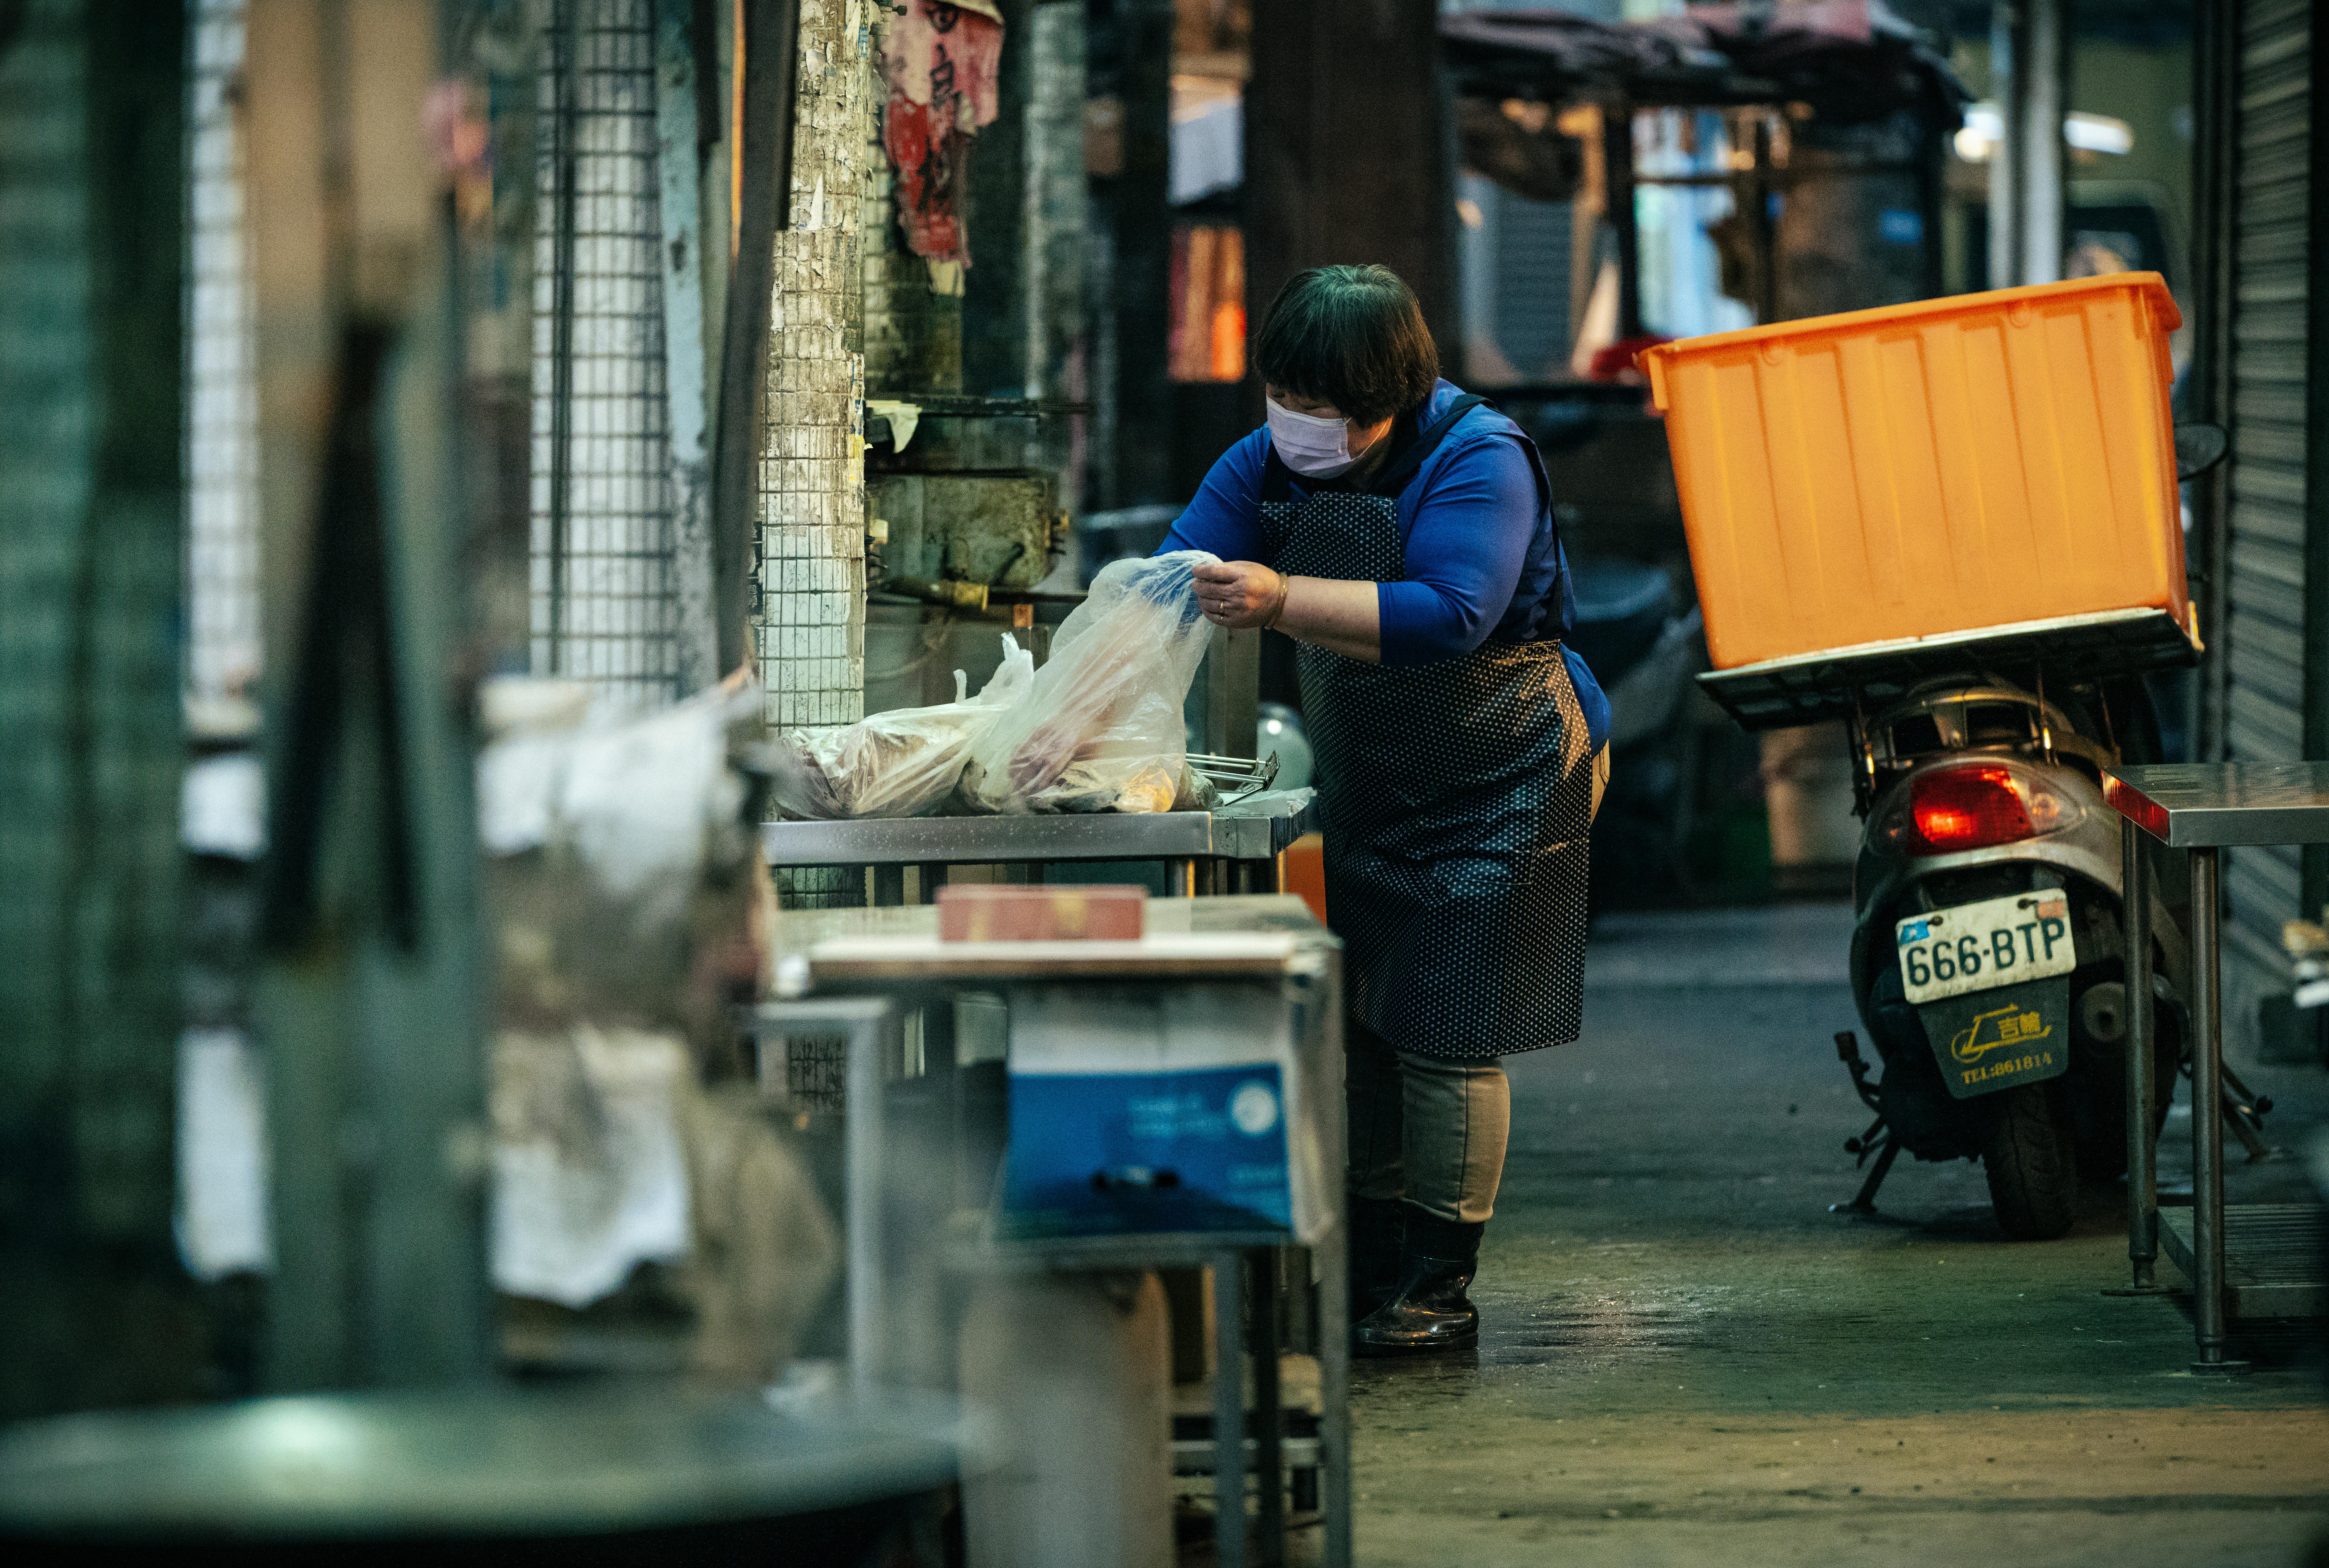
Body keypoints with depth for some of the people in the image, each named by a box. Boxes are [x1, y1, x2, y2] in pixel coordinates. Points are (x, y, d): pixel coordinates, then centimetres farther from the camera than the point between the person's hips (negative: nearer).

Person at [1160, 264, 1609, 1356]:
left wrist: (1281, 601, -44)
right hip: (1361, 790, 7)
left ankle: (1439, 1289, 1)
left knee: (1443, 1038, -7)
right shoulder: (1269, 467, -2)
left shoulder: (1478, 461, -21)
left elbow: (1447, 616, -34)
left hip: (1493, 787, -7)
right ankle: (1371, 1272, 16)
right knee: (1356, 1028, 7)